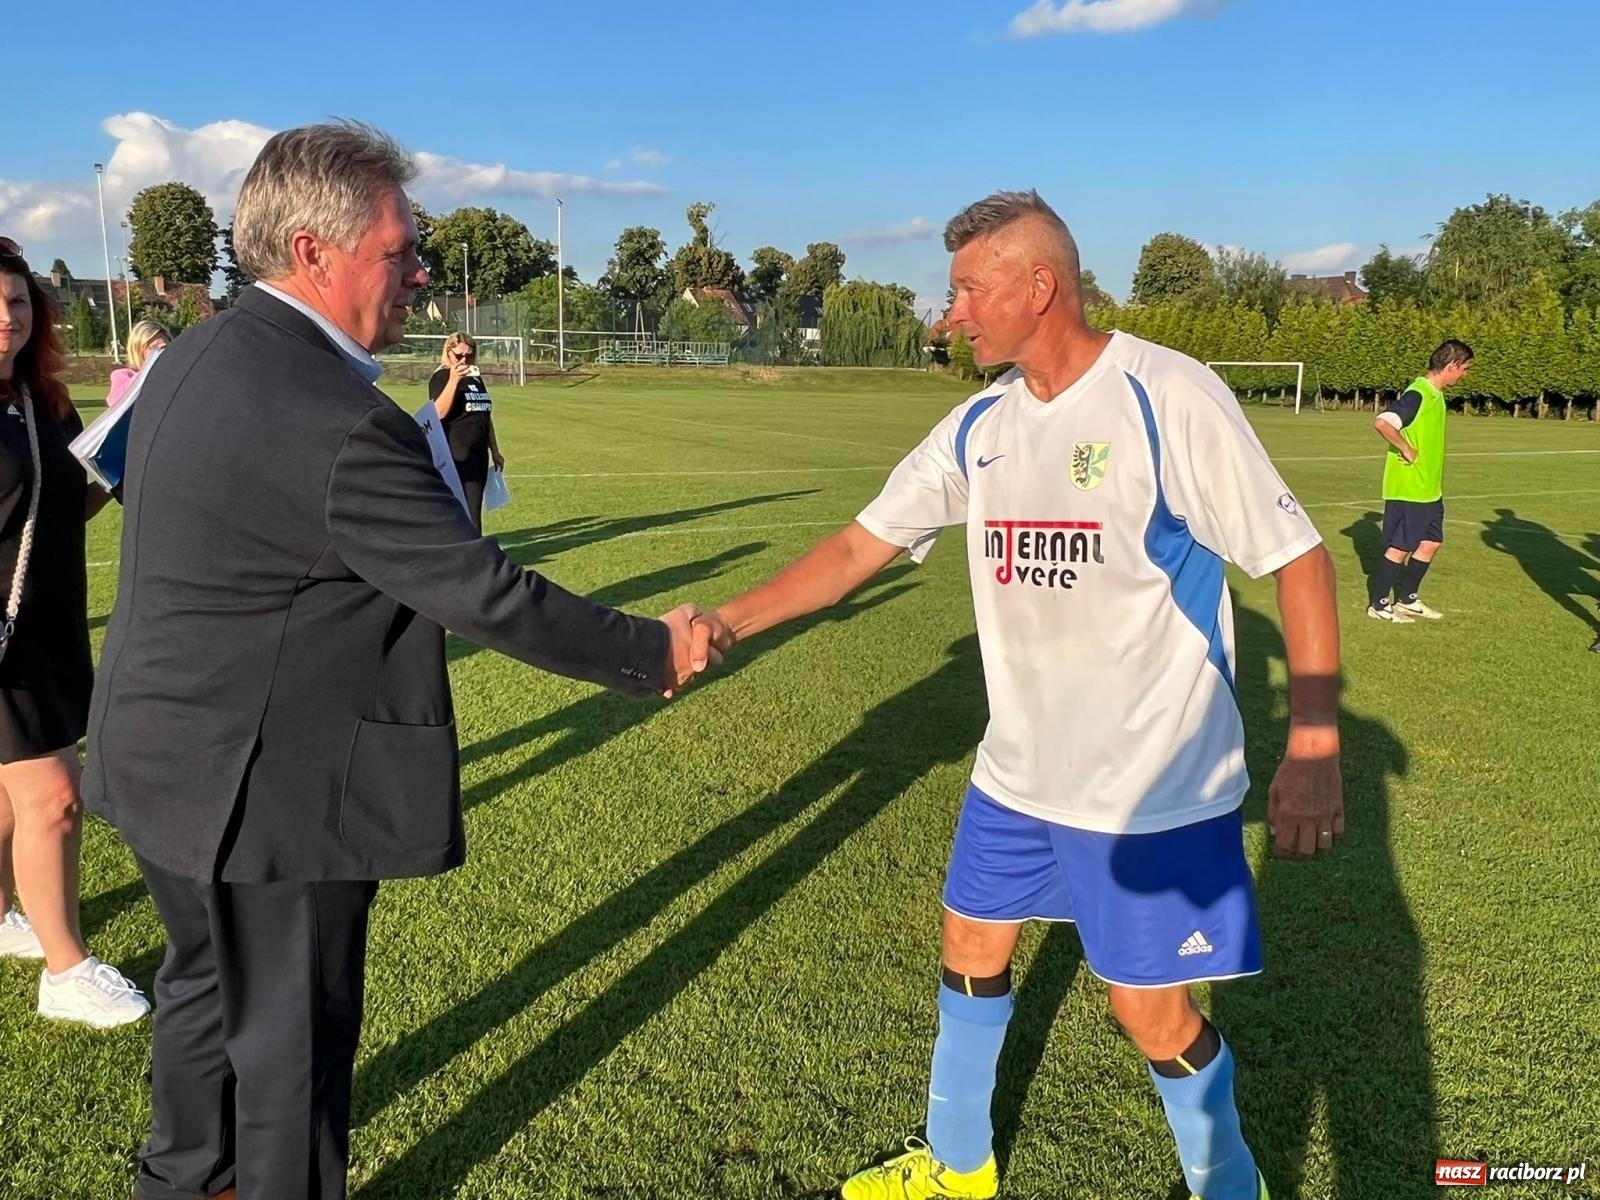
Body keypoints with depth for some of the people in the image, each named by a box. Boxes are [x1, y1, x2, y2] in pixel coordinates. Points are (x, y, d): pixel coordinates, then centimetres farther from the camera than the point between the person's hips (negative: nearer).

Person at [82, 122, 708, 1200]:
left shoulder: (191, 360, 2)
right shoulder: (338, 420, -28)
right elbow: (485, 594, -23)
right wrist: (651, 652, -11)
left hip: (172, 756, 10)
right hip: (267, 785, -10)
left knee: (209, 983, 28)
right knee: (293, 1029, 12)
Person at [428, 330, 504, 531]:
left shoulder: (476, 378, 18)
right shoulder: (441, 377, -5)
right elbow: (439, 412, -20)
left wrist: (495, 451, 25)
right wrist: (453, 380, -28)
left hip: (478, 454, 8)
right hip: (456, 456, -8)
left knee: (474, 509, 10)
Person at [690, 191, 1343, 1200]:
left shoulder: (1169, 397, -17)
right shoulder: (981, 425, 1)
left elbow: (1298, 560, -14)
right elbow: (859, 548, 4)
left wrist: (1314, 748, -20)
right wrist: (729, 621, -7)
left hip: (1154, 781, -6)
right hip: (1019, 769, 7)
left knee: (1152, 1010, 2)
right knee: (973, 950, 18)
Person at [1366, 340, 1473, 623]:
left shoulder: (1435, 395, 11)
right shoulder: (1417, 394, -19)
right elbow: (1382, 422, -32)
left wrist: (1435, 480, 17)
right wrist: (1406, 449, -22)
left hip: (1428, 489, 9)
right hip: (1408, 489, -9)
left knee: (1430, 542, 14)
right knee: (1400, 547, 0)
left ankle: (1407, 599, 24)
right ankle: (1378, 604, 11)